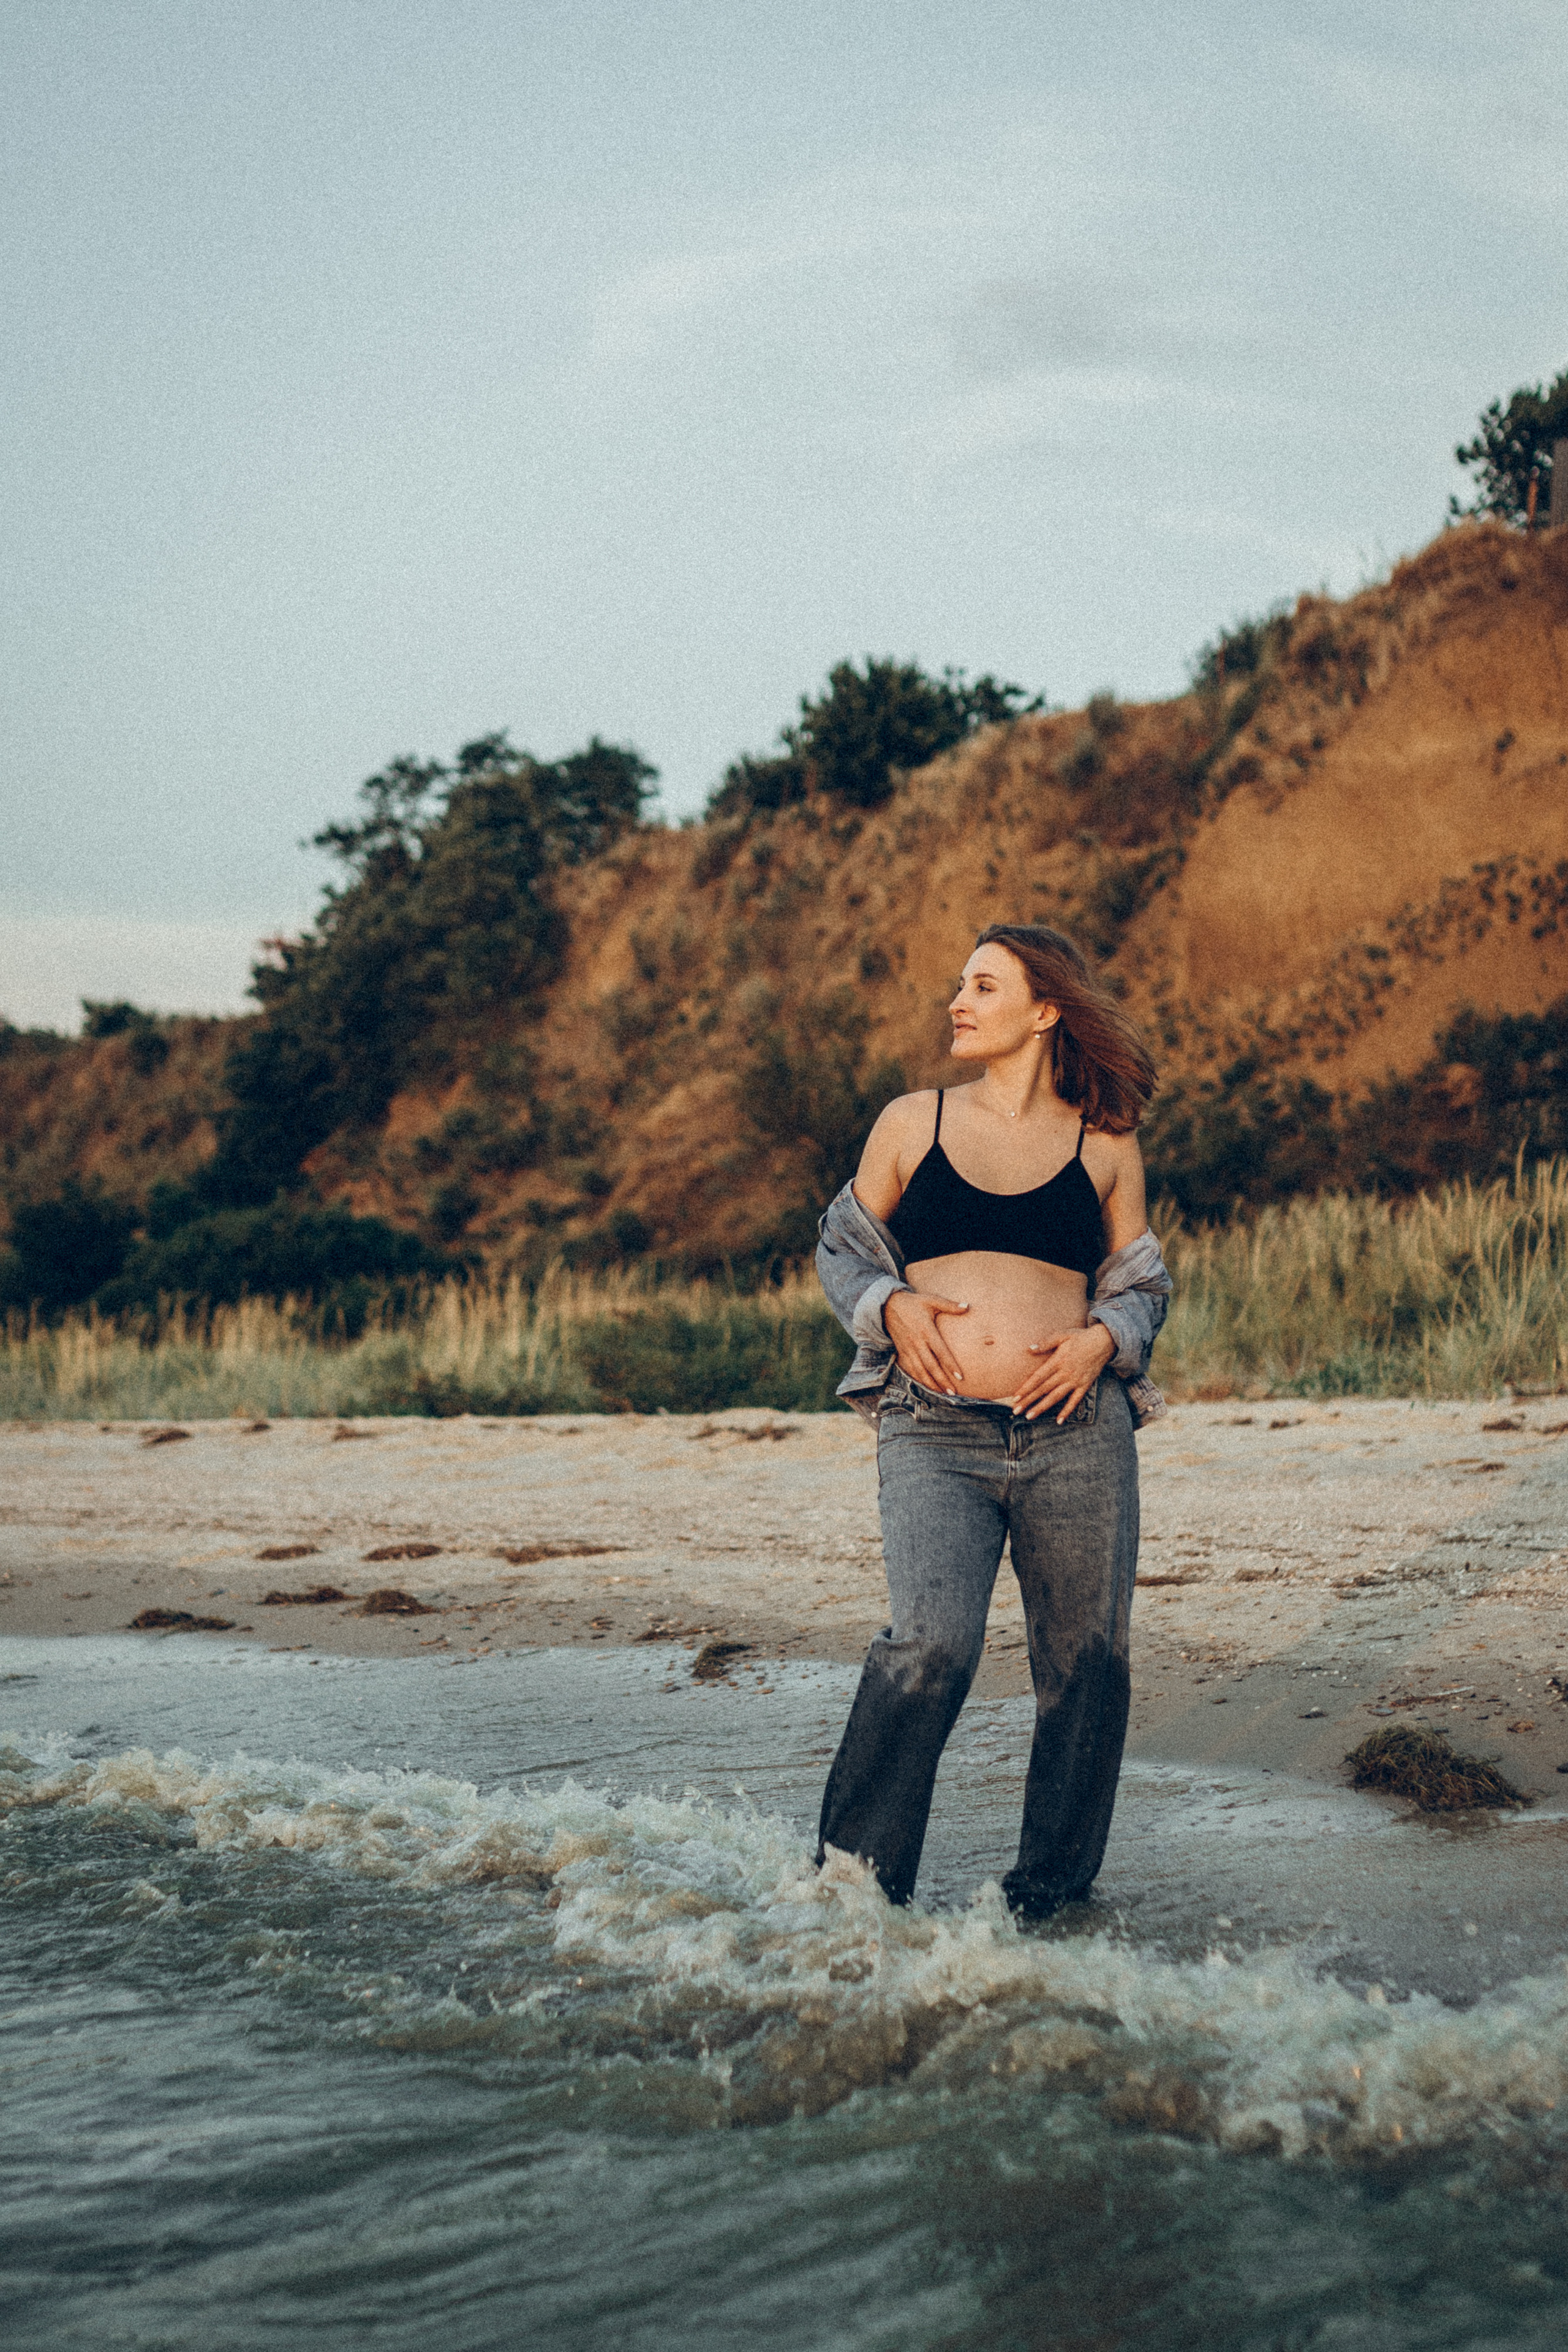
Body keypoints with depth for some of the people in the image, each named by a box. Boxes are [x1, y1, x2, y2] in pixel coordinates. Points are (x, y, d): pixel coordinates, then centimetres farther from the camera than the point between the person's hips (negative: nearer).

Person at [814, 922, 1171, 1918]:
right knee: (932, 1642, -19)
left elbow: (1142, 1282, 17)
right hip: (933, 1433, -1)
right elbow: (843, 1247, 18)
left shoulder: (1105, 1143, 10)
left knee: (1086, 1660, 4)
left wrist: (1104, 1338, -4)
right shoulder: (912, 1123, 11)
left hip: (1075, 1433, 1)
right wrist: (890, 1306, -2)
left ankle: (1054, 1883, 24)